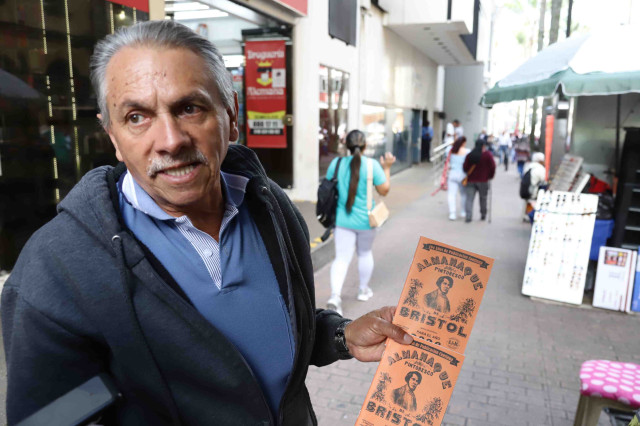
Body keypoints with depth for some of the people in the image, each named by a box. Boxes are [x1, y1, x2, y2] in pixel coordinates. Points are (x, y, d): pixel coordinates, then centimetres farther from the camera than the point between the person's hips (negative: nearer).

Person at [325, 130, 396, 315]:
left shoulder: (336, 163, -4)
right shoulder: (372, 165, -12)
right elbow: (384, 190, -6)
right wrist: (386, 168, 5)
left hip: (342, 220, 1)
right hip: (365, 220, -1)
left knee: (341, 258, 2)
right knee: (365, 253, 21)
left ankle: (335, 295, -16)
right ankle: (363, 290, 35)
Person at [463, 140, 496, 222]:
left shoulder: (470, 155, 3)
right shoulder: (487, 154, -3)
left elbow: (465, 167, 2)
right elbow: (492, 166, -7)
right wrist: (490, 176, 7)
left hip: (471, 180, 1)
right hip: (483, 181, -1)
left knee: (469, 198, -1)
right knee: (483, 198, 13)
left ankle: (468, 216, -13)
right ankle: (483, 215, 24)